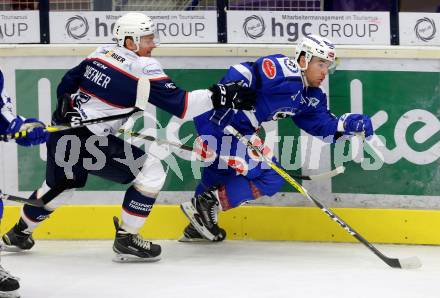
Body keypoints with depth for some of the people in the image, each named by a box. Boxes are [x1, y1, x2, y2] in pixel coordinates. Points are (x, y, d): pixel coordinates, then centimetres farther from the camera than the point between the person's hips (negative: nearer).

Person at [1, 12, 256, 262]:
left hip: (61, 134, 9)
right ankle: (126, 238, 1)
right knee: (152, 172, -4)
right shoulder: (143, 67, -14)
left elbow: (67, 84, 17)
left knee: (61, 184, 34)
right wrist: (219, 96, -18)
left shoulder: (102, 53, 9)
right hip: (87, 142, -9)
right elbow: (179, 104, -19)